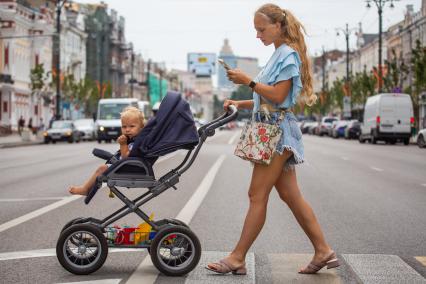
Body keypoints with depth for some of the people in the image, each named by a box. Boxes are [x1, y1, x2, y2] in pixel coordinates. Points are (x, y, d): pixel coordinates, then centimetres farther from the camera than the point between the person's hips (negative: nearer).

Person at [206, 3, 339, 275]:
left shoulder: (288, 54, -9)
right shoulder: (279, 55, 19)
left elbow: (278, 95, -17)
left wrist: (247, 81, -15)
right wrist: (239, 103, 10)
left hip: (279, 130, -10)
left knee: (258, 195, -7)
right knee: (291, 195, 8)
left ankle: (237, 258, -3)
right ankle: (324, 251, 10)